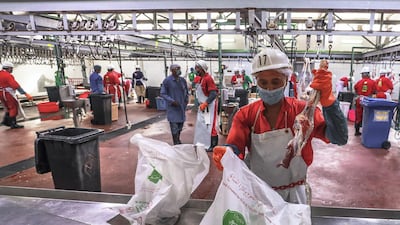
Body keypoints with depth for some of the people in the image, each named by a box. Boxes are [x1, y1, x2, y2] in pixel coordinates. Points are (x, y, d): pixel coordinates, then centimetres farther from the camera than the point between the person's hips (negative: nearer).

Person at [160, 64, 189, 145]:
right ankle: (176, 144, 6)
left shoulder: (183, 80, 7)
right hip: (172, 108, -5)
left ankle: (178, 140, 30)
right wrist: (172, 101, -16)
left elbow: (186, 91, 21)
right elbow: (162, 93, -7)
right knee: (174, 127, -5)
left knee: (180, 126, 12)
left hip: (182, 107, 5)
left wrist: (186, 99, 5)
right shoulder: (167, 80, -8)